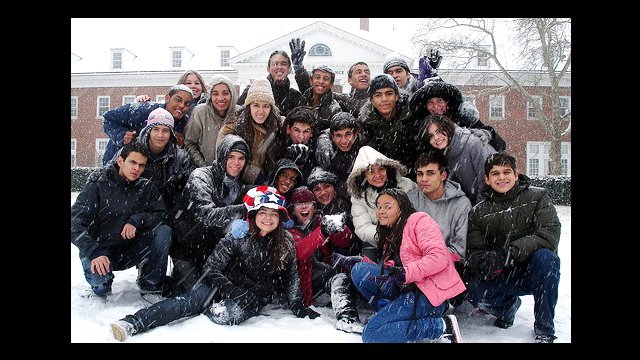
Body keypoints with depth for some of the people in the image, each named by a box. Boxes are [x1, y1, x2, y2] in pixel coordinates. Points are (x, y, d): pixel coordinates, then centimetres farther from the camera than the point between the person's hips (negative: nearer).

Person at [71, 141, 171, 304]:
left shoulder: (146, 187, -1)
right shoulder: (97, 185, -12)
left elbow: (161, 214, -4)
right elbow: (75, 223, -18)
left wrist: (137, 221, -24)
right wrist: (94, 252, -33)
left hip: (130, 251, 3)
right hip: (99, 250, -3)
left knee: (164, 231, -20)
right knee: (99, 278, -34)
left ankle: (151, 288, -9)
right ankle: (101, 290, 7)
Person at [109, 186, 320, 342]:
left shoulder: (286, 242, -5)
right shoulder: (238, 235, -9)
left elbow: (292, 276, 6)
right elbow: (212, 268, -8)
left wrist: (297, 305, 1)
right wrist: (230, 290, -20)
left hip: (256, 296, 1)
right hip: (226, 286, 0)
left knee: (226, 314, -32)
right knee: (190, 300, -28)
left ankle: (207, 309, -2)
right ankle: (132, 323, -33)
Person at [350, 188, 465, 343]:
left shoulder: (419, 220, -4)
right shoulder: (390, 235, 21)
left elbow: (438, 256, -18)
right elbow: (386, 271, 11)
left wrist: (405, 273, -26)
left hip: (429, 294, -8)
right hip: (406, 289, 8)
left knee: (371, 333, -19)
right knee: (359, 270, -2)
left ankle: (441, 326, -11)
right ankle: (390, 310, -7)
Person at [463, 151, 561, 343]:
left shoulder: (538, 196, -5)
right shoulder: (478, 212, 2)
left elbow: (549, 235, -20)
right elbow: (474, 253, -3)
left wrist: (507, 254, -31)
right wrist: (485, 261, -29)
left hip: (536, 273, -1)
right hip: (503, 277, 2)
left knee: (545, 256, -34)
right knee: (475, 292, -27)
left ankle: (544, 331, -16)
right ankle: (508, 305, 11)